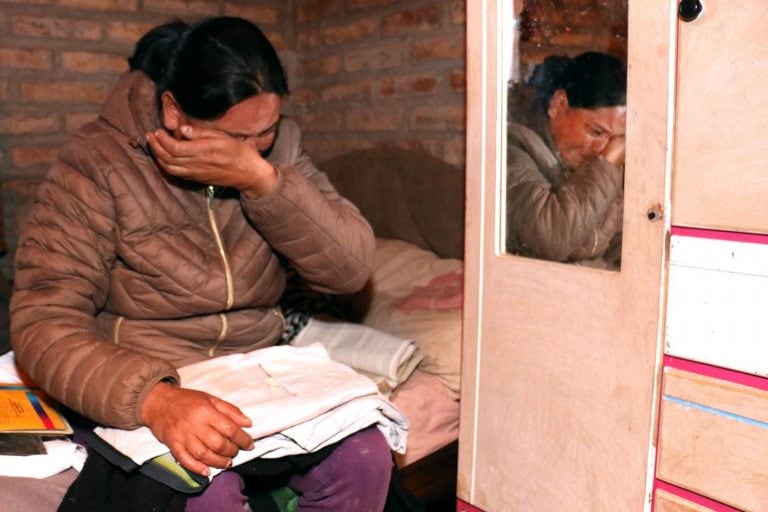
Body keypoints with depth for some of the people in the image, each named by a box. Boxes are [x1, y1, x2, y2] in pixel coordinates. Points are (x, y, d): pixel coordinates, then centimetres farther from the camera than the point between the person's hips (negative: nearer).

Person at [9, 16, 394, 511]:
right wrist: (153, 397, -38)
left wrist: (262, 181, -26)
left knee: (364, 459, -21)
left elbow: (352, 268, -11)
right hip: (140, 389, -3)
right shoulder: (99, 164, -14)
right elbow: (44, 321, -20)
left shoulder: (277, 144, -2)